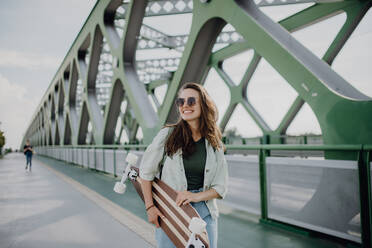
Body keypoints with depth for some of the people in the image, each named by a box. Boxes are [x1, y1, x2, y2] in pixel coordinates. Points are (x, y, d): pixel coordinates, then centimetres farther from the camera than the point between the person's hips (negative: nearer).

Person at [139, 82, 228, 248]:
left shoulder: (214, 143, 2)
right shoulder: (167, 135, -6)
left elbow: (221, 186, 2)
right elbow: (146, 171, 0)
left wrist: (196, 196, -14)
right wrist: (150, 206, -5)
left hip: (204, 212, 2)